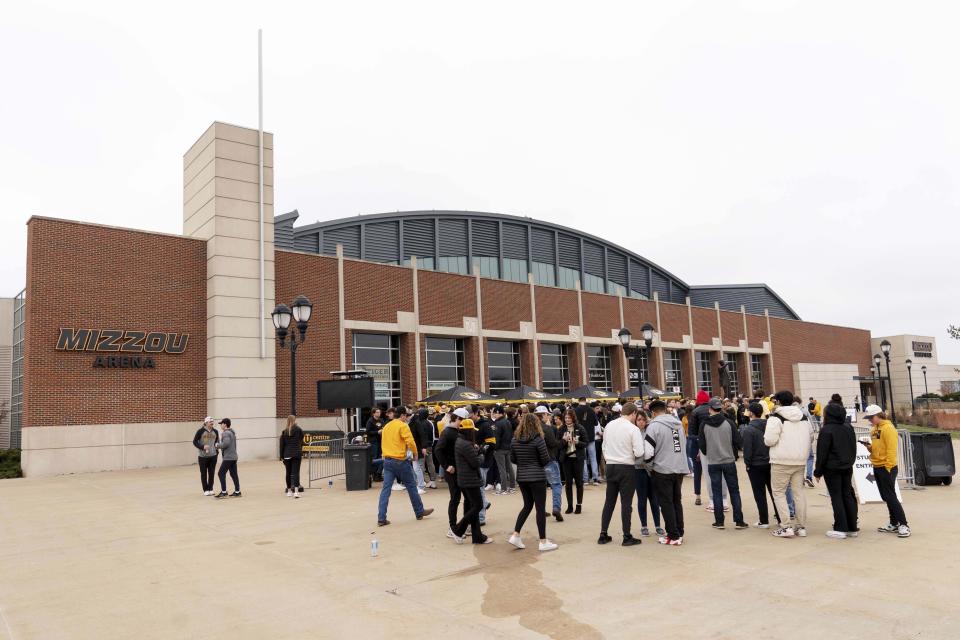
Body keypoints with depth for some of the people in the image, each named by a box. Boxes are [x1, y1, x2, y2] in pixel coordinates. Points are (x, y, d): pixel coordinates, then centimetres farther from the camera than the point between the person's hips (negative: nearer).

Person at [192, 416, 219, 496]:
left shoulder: (215, 431, 6)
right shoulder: (200, 431, -7)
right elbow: (195, 442, -4)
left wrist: (217, 445, 0)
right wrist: (202, 447, -17)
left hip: (213, 456, 3)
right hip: (203, 456, -3)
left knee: (211, 473, 5)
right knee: (203, 473, 4)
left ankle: (211, 489, 15)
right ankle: (206, 490, 12)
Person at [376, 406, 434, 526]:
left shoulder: (386, 426, 12)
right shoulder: (403, 426, -10)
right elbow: (410, 442, -19)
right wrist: (415, 454, -3)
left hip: (387, 460, 6)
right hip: (400, 461, -6)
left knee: (385, 489, 3)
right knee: (411, 486, 9)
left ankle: (381, 518, -2)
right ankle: (419, 512, 22)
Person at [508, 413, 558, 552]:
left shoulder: (514, 440, 2)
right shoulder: (538, 439, -13)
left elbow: (512, 459, 8)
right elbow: (546, 459, -10)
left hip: (521, 477, 6)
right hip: (537, 477, -5)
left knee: (527, 505, 19)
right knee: (540, 508, 3)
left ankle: (515, 535, 13)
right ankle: (543, 542, 7)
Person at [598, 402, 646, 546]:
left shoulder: (608, 425, 3)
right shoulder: (633, 429, -13)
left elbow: (604, 447, 9)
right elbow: (639, 452, -17)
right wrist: (633, 455, 4)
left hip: (610, 466, 5)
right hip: (626, 468, -5)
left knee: (609, 502, 12)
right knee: (626, 503, 3)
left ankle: (603, 535, 16)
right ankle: (627, 537, 9)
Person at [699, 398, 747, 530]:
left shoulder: (704, 425, -6)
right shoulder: (728, 422, -7)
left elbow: (702, 445, -1)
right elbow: (738, 442, -5)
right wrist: (735, 454, 13)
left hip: (713, 463, 0)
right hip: (729, 461, 0)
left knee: (717, 492, 7)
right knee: (734, 491, 8)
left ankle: (719, 521, 9)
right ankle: (739, 521, 8)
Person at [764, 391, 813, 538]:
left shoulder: (776, 417, -11)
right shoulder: (803, 417, 13)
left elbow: (770, 440, -19)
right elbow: (811, 438, 17)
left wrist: (766, 438, 3)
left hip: (781, 461, -6)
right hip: (800, 461, 7)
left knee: (779, 492, 3)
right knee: (798, 492, 13)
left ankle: (786, 526, -2)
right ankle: (801, 527, 16)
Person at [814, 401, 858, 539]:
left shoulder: (826, 430, -15)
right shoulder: (848, 427, 6)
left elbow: (822, 453, -13)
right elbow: (853, 448, 17)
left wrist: (818, 471, -7)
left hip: (832, 469, -6)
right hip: (847, 467, 6)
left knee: (836, 497, -1)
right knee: (848, 496, 11)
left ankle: (841, 529, 0)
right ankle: (852, 527, 15)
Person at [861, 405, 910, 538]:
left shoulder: (888, 428, -13)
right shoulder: (874, 429, 14)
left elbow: (892, 449, -18)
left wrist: (888, 467, -21)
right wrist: (869, 447, -1)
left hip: (886, 468, -9)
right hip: (877, 467, 9)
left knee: (891, 497, -8)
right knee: (886, 497, 13)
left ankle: (903, 525, -2)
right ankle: (894, 524, 20)